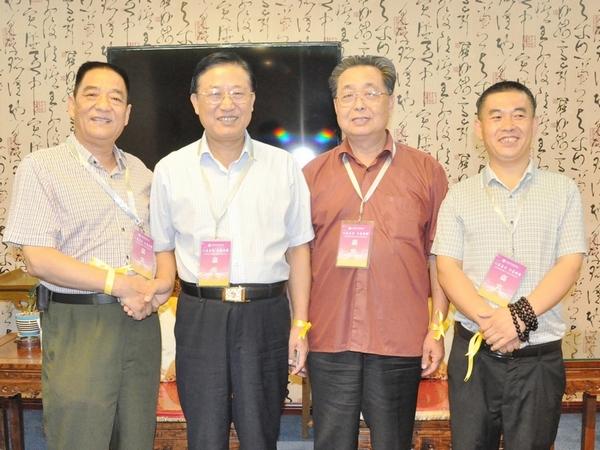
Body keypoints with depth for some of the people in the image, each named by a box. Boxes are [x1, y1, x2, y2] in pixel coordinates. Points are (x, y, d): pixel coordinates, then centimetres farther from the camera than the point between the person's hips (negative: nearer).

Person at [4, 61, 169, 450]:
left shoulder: (140, 171, 12)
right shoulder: (41, 167, -4)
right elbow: (38, 259, -11)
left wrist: (155, 288, -7)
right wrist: (119, 284, -16)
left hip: (142, 323, 5)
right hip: (78, 326, -4)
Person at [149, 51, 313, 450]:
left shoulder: (283, 166, 4)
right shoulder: (170, 170, 5)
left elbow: (298, 247, 5)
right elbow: (163, 247, 12)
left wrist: (301, 323, 2)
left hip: (266, 315, 0)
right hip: (199, 315, 1)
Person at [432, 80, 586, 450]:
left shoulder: (563, 190, 4)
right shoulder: (460, 195, 4)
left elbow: (569, 265, -4)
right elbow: (447, 268, -3)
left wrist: (520, 315, -18)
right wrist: (488, 320, -18)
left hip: (540, 356, 0)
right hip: (474, 353, 0)